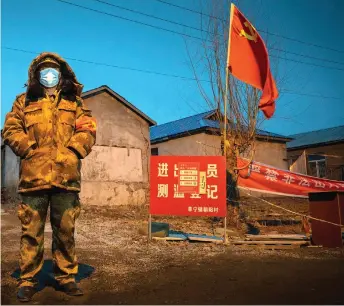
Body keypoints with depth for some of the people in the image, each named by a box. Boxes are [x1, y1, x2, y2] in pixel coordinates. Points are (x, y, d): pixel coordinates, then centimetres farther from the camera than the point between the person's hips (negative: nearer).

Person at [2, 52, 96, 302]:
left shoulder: (74, 102, 18)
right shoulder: (24, 102, 18)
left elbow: (87, 130, 7)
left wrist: (72, 151, -7)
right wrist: (29, 149, -6)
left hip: (66, 176, 0)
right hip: (34, 175, 0)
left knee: (65, 230, 5)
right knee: (31, 231, 2)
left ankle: (66, 277, 17)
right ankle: (28, 280, 14)